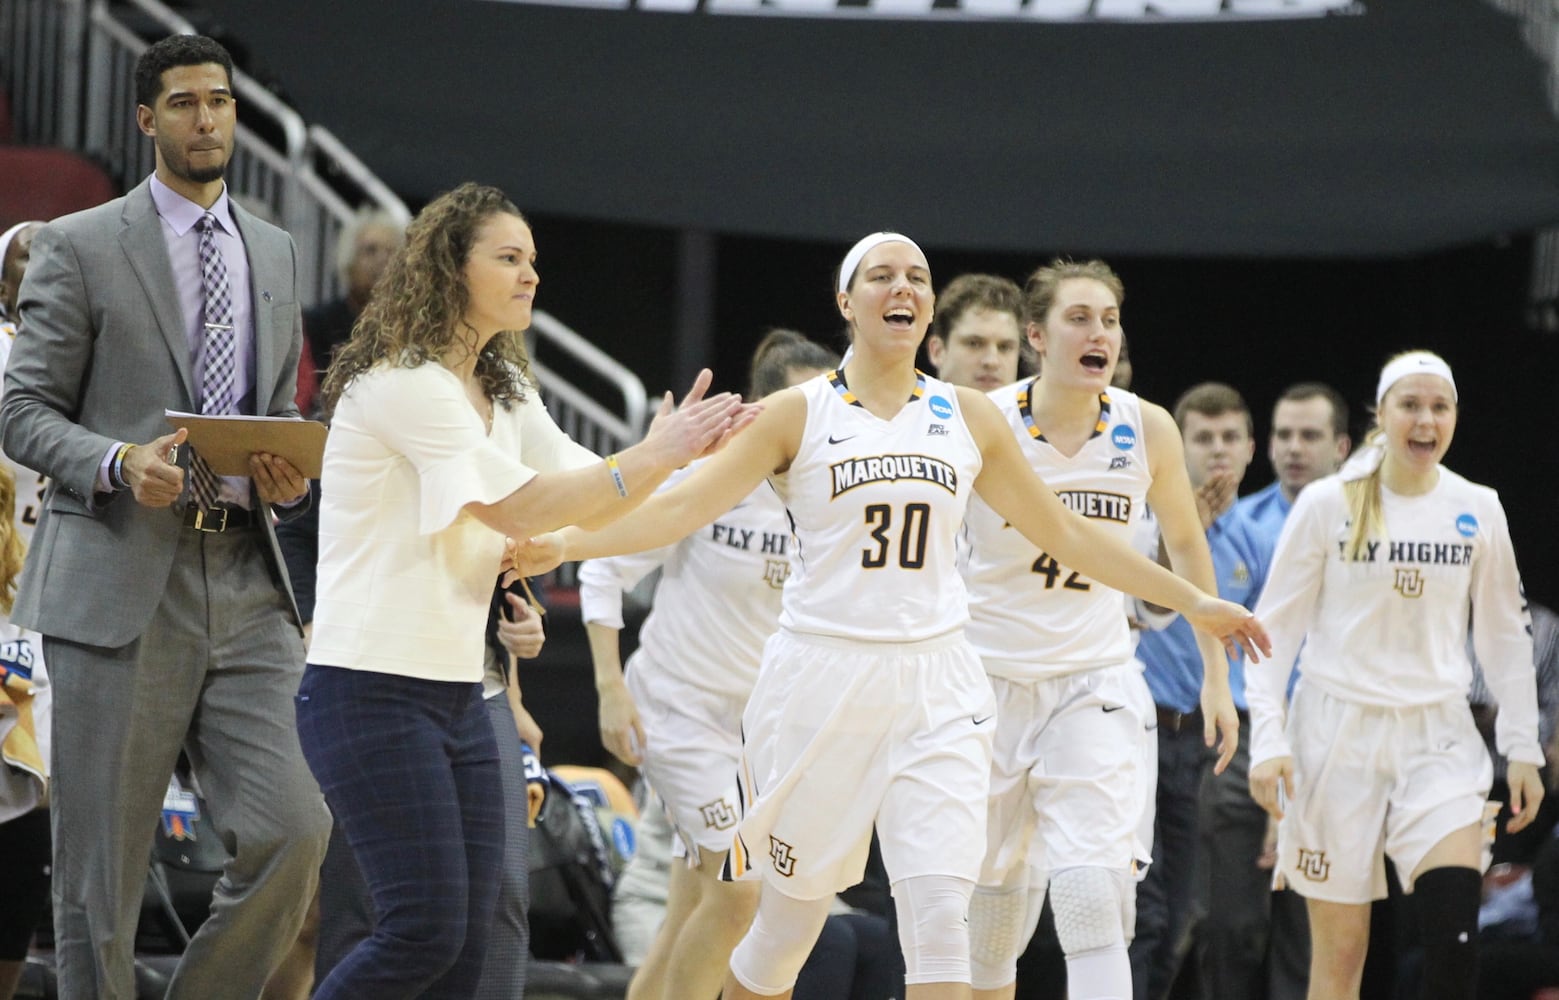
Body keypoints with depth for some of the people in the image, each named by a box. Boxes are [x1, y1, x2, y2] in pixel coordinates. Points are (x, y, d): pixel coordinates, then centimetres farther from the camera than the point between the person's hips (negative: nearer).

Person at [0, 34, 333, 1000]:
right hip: (118, 584, -4)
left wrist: (290, 479, 1)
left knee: (292, 831, -10)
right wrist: (120, 463, -19)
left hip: (246, 584, 4)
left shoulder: (276, 254, 17)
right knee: (100, 872, -1)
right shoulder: (80, 248, 1)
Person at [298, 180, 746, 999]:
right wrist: (654, 456, -16)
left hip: (457, 696, 9)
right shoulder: (402, 384, -13)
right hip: (371, 692, -9)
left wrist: (676, 451, -5)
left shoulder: (503, 393, 16)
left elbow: (588, 495, 13)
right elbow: (520, 508, -17)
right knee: (425, 930, -15)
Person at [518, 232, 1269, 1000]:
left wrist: (1193, 604, 19)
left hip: (933, 688, 2)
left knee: (939, 915, -12)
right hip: (821, 680, -2)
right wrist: (562, 544, -20)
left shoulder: (968, 418, 9)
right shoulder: (800, 414, 1)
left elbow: (1066, 533, 17)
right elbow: (685, 506, -6)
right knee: (792, 916, 6)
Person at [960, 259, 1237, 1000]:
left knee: (1095, 896, -17)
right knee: (995, 899, 10)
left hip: (1094, 684, 0)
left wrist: (1216, 675, 15)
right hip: (990, 681, 0)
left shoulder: (1147, 430, -3)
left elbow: (1185, 546, 13)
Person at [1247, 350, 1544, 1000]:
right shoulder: (1327, 504, -2)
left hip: (1438, 737, 2)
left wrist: (1522, 749, 9)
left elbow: (1504, 635, 13)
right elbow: (1276, 627, 0)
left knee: (1455, 931, -17)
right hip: (1338, 734, -2)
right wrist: (1266, 738, -9)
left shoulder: (1477, 511, 5)